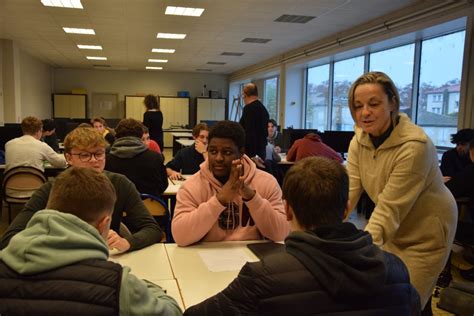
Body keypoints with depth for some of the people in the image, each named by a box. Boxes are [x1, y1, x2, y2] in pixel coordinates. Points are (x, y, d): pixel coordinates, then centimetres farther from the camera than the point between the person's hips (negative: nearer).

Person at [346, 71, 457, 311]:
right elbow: (348, 192, -17)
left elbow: (390, 210, -31)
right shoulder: (359, 140, -9)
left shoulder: (414, 145, -28)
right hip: (393, 230, 6)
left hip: (425, 232, -6)